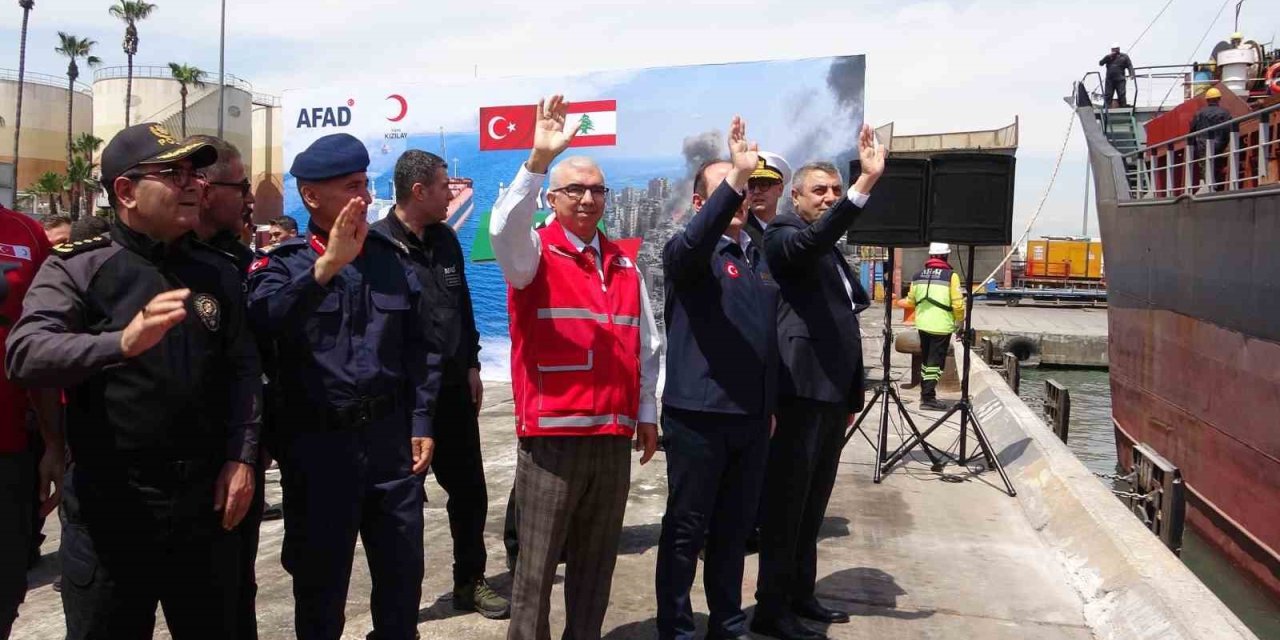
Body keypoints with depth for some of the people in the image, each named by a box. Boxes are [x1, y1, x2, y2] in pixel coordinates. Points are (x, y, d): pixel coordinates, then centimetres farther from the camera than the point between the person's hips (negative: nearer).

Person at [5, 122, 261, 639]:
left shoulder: (216, 273, 8)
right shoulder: (79, 267, -4)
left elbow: (243, 370, 9)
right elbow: (24, 353, -19)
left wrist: (242, 458, -1)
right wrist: (121, 342, -35)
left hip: (206, 501, 4)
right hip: (110, 506, -3)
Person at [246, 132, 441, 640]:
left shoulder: (390, 257, 5)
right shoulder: (282, 264, -4)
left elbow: (418, 346, 8)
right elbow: (263, 321, -26)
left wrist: (421, 424, 4)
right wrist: (327, 265, -34)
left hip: (390, 438, 3)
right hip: (317, 443, -3)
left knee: (403, 572, 15)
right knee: (321, 580, 12)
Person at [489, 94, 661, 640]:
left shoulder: (623, 265, 13)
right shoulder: (534, 253, -2)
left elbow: (646, 345, 16)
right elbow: (505, 228, -26)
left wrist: (645, 412, 15)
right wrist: (538, 160, -37)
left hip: (613, 436, 5)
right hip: (550, 435, -5)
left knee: (596, 562, 14)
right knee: (536, 566, 1)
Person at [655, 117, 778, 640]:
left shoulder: (758, 256, 14)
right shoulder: (689, 253, -7)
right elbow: (692, 243, -33)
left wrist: (771, 405, 22)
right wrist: (735, 178, -41)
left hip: (751, 416, 7)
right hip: (697, 414, -6)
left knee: (735, 528, 16)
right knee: (686, 530, 5)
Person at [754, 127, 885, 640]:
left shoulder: (833, 253, 22)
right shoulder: (784, 235, -4)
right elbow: (813, 237, -29)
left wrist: (852, 395, 23)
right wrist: (867, 181, -37)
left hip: (833, 391, 9)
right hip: (802, 387, -9)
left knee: (813, 501, 15)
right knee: (787, 501, -4)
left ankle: (800, 594, 26)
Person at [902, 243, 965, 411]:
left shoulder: (918, 275, 6)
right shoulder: (951, 275, -9)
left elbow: (911, 301, 14)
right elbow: (958, 304, -11)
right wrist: (960, 320, 6)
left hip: (923, 324, 5)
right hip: (941, 326, -5)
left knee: (925, 360, 18)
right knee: (936, 362, -2)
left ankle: (925, 393, 28)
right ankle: (929, 397, -6)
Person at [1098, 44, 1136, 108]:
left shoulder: (1124, 56, 11)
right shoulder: (1108, 57, 16)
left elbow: (1130, 66, 3)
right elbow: (1100, 63, 4)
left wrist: (1132, 75, -13)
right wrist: (1108, 56, -6)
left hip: (1120, 80, -1)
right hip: (1109, 80, 2)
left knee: (1121, 95, -7)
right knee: (1107, 95, -2)